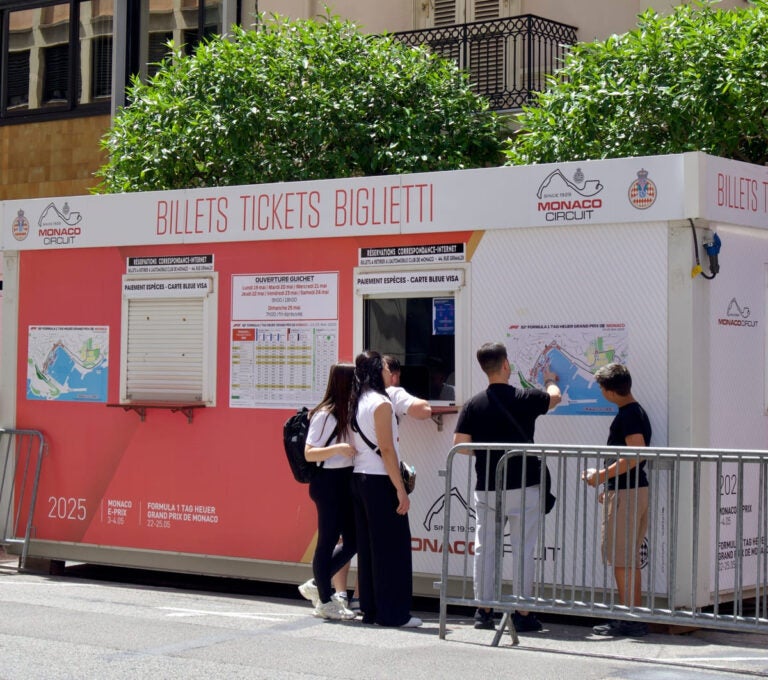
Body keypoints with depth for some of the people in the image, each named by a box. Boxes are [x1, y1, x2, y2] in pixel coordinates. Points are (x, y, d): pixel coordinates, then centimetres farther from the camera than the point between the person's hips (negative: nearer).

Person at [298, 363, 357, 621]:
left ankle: (317, 585, 25)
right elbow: (309, 453, -16)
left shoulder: (348, 413, 12)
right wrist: (338, 448, -28)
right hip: (328, 482, -9)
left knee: (352, 541, 10)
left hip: (346, 481, 9)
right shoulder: (324, 415, -13)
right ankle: (324, 601, 12)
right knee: (328, 540, 1)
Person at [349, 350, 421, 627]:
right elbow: (387, 450, -16)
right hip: (380, 480, -8)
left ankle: (370, 609, 15)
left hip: (359, 478, 9)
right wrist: (401, 490, -15)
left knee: (368, 546, 11)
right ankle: (393, 612, -1)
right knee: (392, 547, -3)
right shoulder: (381, 403, -12)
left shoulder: (357, 403, 12)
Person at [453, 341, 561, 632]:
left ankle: (484, 611, 12)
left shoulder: (473, 405, -3)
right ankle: (523, 614, 5)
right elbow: (554, 396, 15)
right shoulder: (525, 399, -6)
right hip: (523, 486, -2)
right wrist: (550, 380, 38)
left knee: (484, 548, 10)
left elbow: (460, 444, -5)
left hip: (486, 487, 2)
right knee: (523, 550, 3)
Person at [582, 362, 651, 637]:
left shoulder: (627, 415, -14)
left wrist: (603, 475, -16)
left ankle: (628, 621, -3)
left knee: (621, 558, -5)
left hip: (625, 492, -10)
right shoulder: (638, 412, 16)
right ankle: (634, 617, 18)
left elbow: (636, 454, -24)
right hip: (636, 489, 10)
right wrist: (609, 486, 24)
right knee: (630, 559, 14)